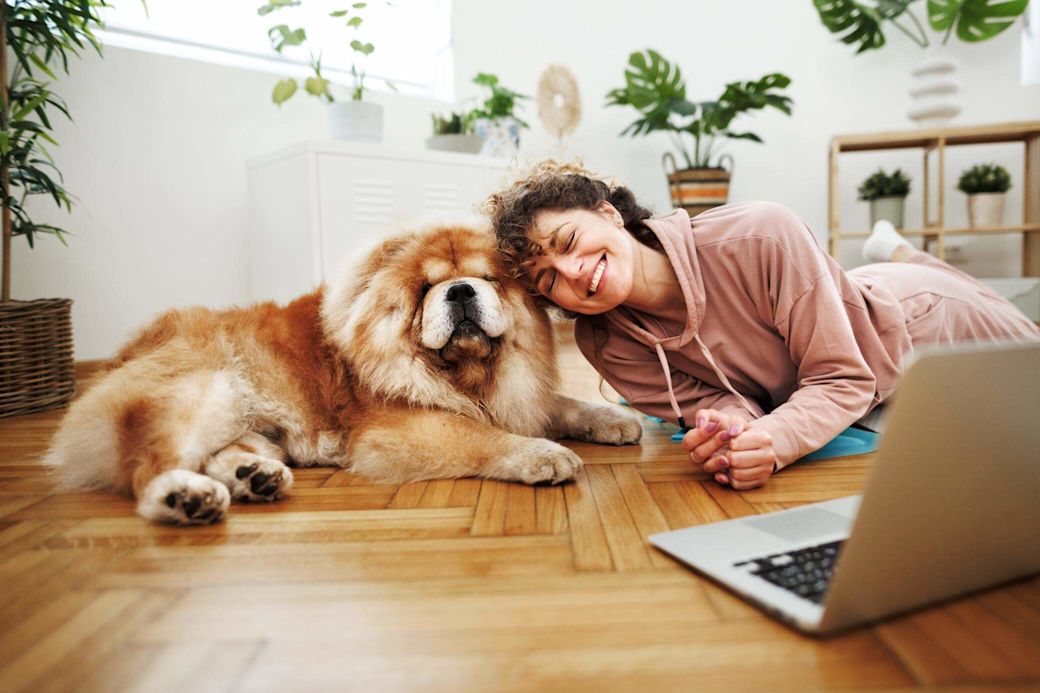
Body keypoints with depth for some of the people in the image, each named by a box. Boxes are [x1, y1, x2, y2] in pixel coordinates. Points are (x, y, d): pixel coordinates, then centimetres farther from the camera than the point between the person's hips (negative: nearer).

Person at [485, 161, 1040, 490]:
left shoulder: (761, 237, -41)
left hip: (909, 316, -2)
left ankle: (898, 255, 38)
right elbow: (720, 403, -24)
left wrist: (775, 439, -53)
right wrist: (731, 429, -47)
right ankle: (889, 256, 46)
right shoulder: (604, 345, -28)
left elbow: (843, 379, -34)